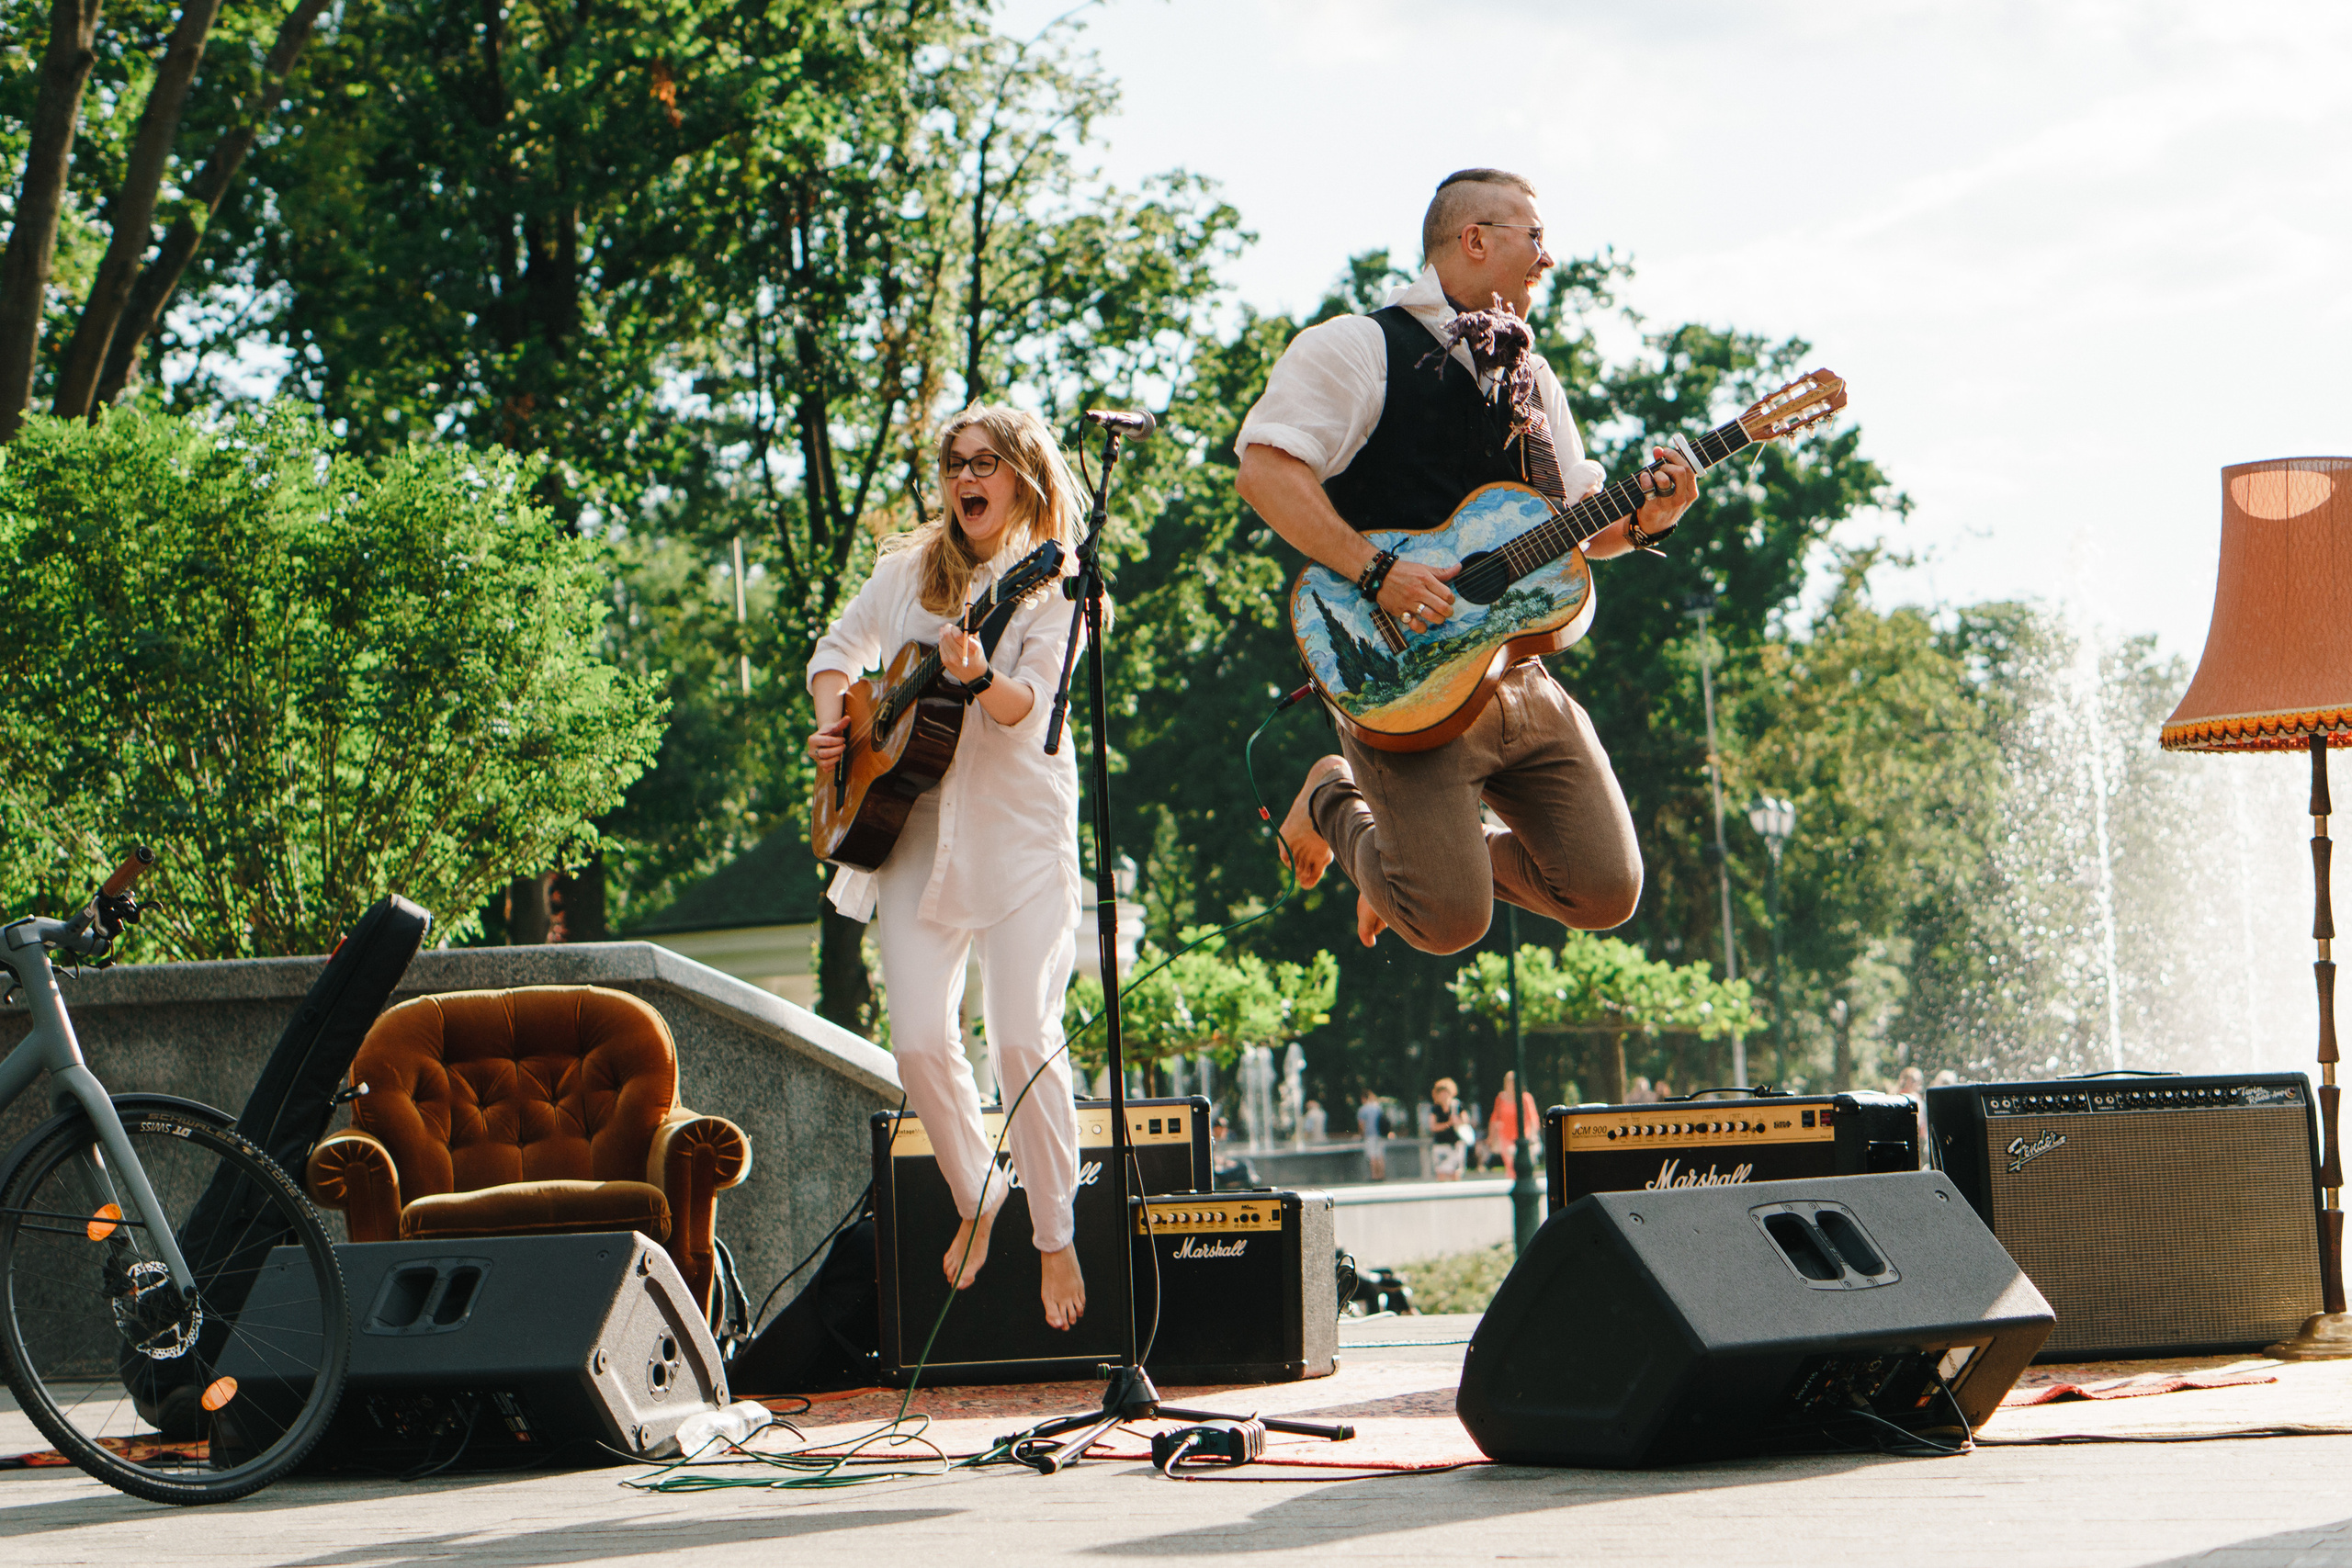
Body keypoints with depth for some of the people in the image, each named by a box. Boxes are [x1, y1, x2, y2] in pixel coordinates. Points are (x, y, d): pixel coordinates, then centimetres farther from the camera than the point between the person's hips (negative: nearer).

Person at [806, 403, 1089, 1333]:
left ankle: (1057, 1240, 0)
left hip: (1020, 832, -4)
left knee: (1024, 1038, -13)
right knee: (920, 1042, -6)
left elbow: (1029, 705, -15)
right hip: (913, 828, 4)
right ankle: (976, 1199, 18)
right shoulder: (908, 571, 11)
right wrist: (832, 726, 5)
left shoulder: (1055, 587, -1)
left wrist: (977, 677, -36)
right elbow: (839, 650, 24)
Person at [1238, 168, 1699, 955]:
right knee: (1449, 919, -16)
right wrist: (1376, 571, -23)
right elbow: (1263, 469, -15)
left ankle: (1433, 853, 23)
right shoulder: (1358, 348, -3)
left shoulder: (1530, 378, 21)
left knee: (1606, 890, -4)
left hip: (1522, 675, 7)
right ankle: (1333, 802, 15)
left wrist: (1642, 522, 1)